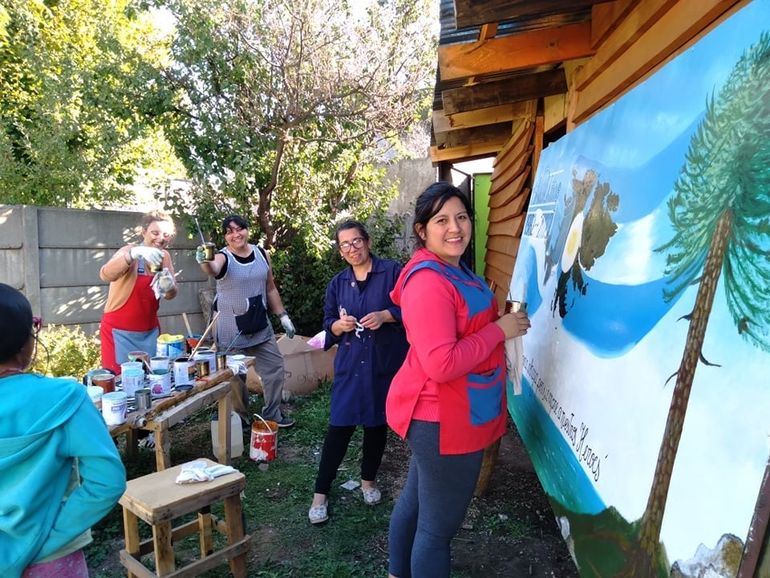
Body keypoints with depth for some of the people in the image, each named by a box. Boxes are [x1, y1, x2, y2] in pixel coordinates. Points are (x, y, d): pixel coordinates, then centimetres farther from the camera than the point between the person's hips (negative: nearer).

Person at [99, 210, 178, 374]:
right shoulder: (130, 251, -12)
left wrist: (169, 287, -28)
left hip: (150, 332, 5)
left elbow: (171, 294, -4)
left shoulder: (164, 256, 2)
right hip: (120, 332, -5)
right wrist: (133, 254, -47)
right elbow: (105, 275, -31)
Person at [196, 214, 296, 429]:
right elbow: (213, 269, -37)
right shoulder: (223, 257, -12)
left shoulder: (262, 254, 2)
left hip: (261, 326, 5)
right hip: (232, 330, -5)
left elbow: (271, 289, 11)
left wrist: (283, 316, 9)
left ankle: (271, 413, 27)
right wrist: (205, 262, -60)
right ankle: (240, 419, 26)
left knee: (275, 367, 10)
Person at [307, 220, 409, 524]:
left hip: (385, 363, -1)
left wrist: (385, 315, -21)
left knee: (377, 423, 13)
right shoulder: (338, 282, 8)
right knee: (339, 426, -2)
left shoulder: (392, 271, -4)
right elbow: (328, 325, 11)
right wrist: (339, 325, -11)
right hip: (350, 364, 2)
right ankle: (321, 493, 12)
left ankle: (368, 479, 35)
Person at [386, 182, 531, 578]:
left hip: (438, 413, 11)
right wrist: (499, 330, -21)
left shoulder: (452, 270, 8)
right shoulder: (429, 282, -25)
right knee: (439, 525, 6)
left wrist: (498, 320, 9)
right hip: (444, 418, -11)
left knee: (415, 500, 26)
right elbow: (442, 364, -31)